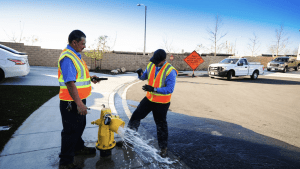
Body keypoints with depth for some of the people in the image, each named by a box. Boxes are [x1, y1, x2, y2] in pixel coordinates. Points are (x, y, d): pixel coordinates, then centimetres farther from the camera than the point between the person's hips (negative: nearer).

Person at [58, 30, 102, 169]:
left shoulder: (75, 55, 11)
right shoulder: (67, 57, -21)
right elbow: (70, 83, -28)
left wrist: (90, 78, 11)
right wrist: (79, 104, -28)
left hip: (79, 100, 10)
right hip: (72, 102, -10)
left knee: (80, 125, 25)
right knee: (71, 131, 2)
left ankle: (78, 147, 46)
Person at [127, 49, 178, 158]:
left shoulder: (170, 71, -22)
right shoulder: (151, 65, -3)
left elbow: (170, 89, -25)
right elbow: (144, 77, 10)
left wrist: (154, 89, -32)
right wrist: (140, 74, -15)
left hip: (161, 103, -5)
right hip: (149, 98, 5)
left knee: (161, 125, 9)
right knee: (136, 115, 11)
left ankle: (163, 148, 28)